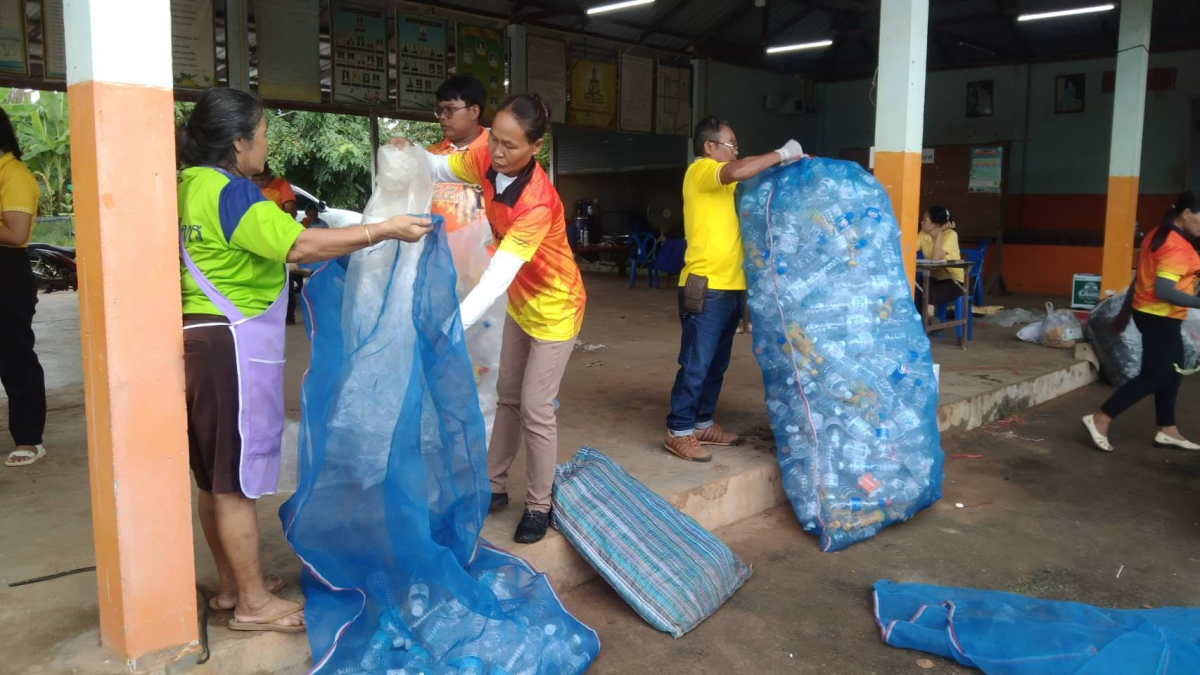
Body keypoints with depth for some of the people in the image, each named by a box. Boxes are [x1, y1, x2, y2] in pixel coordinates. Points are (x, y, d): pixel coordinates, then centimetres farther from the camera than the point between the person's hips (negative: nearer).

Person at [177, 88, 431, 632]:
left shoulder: (192, 185, 13)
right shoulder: (230, 193, -17)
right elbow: (301, 245, -26)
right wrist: (385, 230, -22)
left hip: (203, 343, 10)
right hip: (235, 348, -10)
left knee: (217, 475, 17)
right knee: (237, 479, 0)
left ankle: (231, 583, 31)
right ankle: (253, 603, 12)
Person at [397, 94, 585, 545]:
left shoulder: (537, 203, -36)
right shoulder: (486, 158, -15)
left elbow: (497, 275, -44)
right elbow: (442, 168, 5)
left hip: (553, 306, -7)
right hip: (521, 301, 8)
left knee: (535, 409, -3)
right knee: (508, 397, 17)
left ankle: (539, 507, 15)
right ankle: (494, 486, 32)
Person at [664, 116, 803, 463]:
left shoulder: (723, 183, 22)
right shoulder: (700, 171, -8)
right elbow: (738, 171, -26)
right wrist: (782, 154, -16)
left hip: (730, 287, 10)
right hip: (706, 288, -10)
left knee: (717, 364, 15)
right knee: (696, 364, -5)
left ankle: (703, 424, 25)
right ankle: (679, 432, 3)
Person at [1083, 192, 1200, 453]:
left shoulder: (1159, 235, 10)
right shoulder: (1177, 246, -21)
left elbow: (1142, 277, 16)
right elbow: (1163, 290, -29)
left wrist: (1126, 310, 21)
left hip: (1151, 313, 10)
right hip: (1160, 318, -10)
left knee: (1172, 371, 16)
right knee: (1155, 376, -5)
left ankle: (1167, 430, 24)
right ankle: (1100, 420, -4)